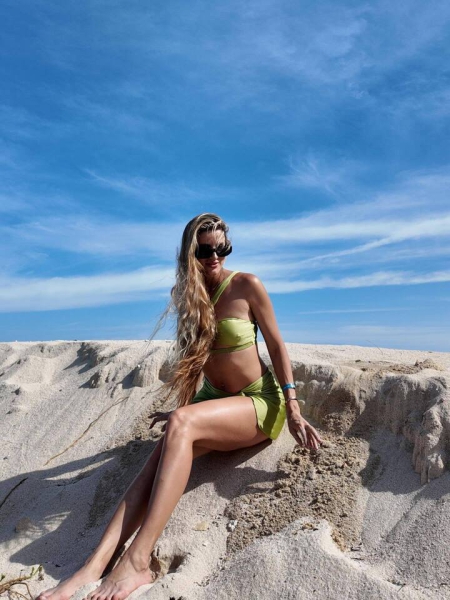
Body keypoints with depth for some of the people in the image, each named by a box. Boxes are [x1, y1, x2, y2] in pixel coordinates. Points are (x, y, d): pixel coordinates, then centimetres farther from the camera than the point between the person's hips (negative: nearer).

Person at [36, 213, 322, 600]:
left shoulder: (247, 286, -9)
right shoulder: (189, 294, 6)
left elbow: (277, 348, -5)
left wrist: (293, 411, -10)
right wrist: (184, 409, 17)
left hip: (260, 402, -5)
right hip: (216, 403, 5)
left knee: (180, 426, -32)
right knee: (163, 452, -24)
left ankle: (137, 563, -34)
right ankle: (94, 567, -32)